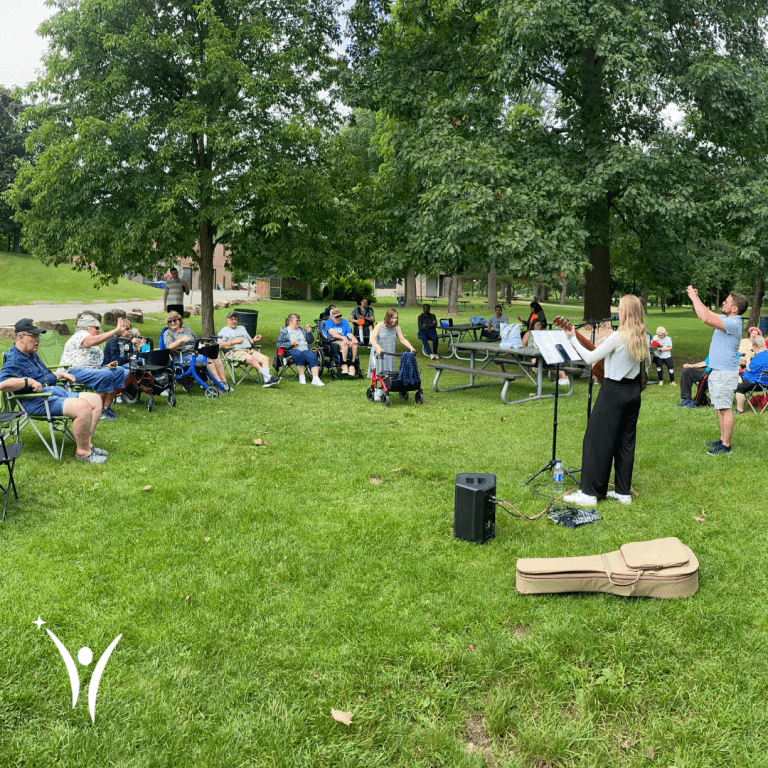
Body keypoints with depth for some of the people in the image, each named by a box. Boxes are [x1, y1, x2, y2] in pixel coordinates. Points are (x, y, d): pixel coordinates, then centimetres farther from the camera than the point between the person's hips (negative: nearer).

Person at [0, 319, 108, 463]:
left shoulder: (32, 354, 22)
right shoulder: (14, 360, -11)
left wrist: (61, 375, 30)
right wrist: (29, 381, -29)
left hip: (56, 392, 11)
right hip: (38, 402, -11)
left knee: (95, 400, 3)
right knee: (83, 408, -30)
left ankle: (87, 444, 0)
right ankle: (82, 452, -18)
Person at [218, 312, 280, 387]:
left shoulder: (241, 328, 31)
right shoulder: (224, 331, 12)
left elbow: (249, 340, 31)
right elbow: (220, 345, -3)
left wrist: (253, 340, 7)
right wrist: (234, 342, -10)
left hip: (249, 350, 6)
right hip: (235, 352, -6)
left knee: (265, 358, -19)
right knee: (251, 359, -36)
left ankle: (266, 381, -36)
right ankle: (269, 377, -38)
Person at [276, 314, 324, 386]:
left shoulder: (302, 330, 28)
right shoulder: (284, 331, 15)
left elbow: (310, 341, 24)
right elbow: (279, 344, 3)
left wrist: (309, 332, 8)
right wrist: (290, 343, -11)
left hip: (305, 349, 4)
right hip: (293, 350, -4)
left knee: (313, 356, -31)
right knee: (300, 355, -40)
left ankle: (315, 379, -39)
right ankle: (301, 377, -32)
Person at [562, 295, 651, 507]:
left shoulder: (618, 336, -19)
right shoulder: (642, 337, 4)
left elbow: (590, 358, -16)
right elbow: (647, 362, 21)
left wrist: (573, 338, -7)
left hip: (614, 391, -8)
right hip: (634, 390, 8)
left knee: (596, 440, -1)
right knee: (626, 440, 14)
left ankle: (589, 493, 2)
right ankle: (623, 491, 20)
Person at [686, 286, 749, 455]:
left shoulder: (733, 324, -21)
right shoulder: (725, 319, 9)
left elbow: (706, 318, -33)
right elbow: (707, 314, 22)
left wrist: (694, 297, -23)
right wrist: (695, 298, 5)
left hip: (725, 373, -10)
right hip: (717, 372, 10)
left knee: (725, 409, -5)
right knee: (720, 408, 16)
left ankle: (726, 446, 0)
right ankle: (722, 440, 25)